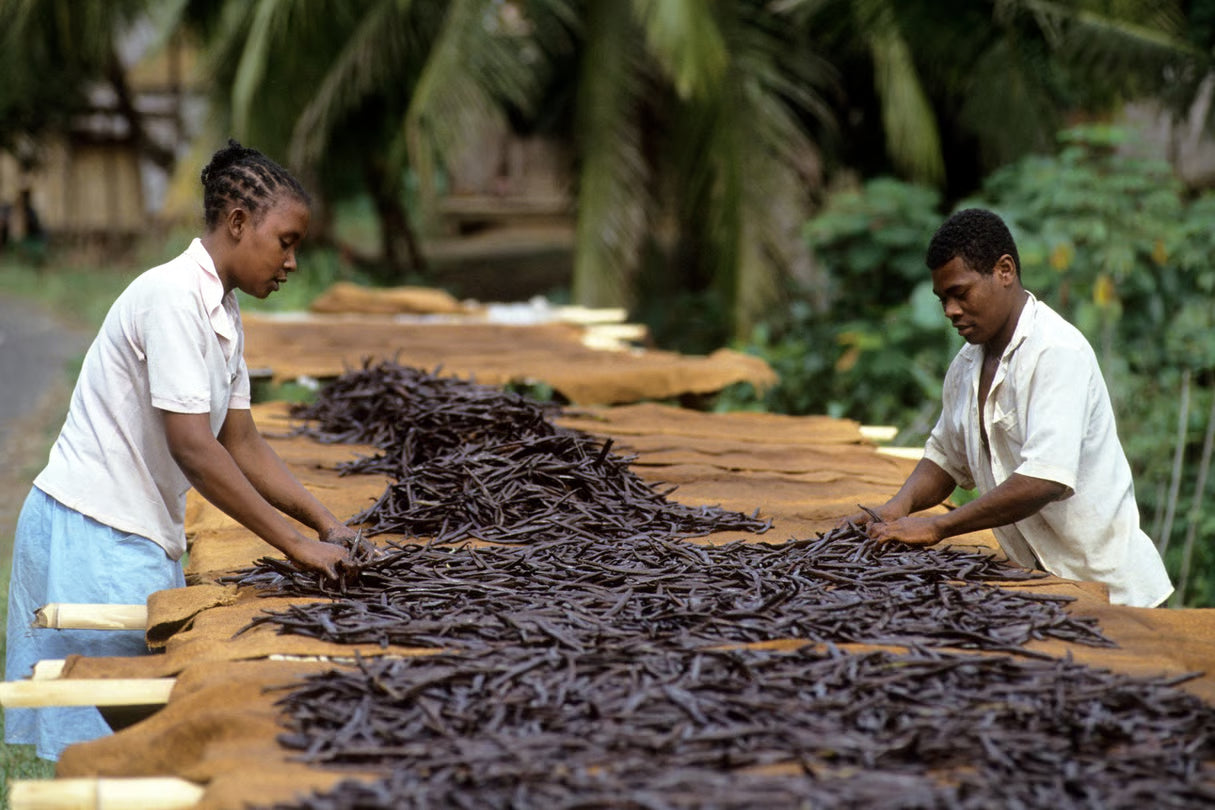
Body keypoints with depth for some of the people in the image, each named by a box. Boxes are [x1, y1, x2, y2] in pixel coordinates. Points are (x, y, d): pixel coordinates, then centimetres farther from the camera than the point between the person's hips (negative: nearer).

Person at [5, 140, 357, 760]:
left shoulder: (224, 312, 12)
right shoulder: (172, 295, -18)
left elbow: (241, 442, 15)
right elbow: (192, 447, -23)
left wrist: (325, 523, 5)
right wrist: (295, 543, -21)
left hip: (145, 539, 9)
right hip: (93, 537, -9)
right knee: (104, 732, -6)